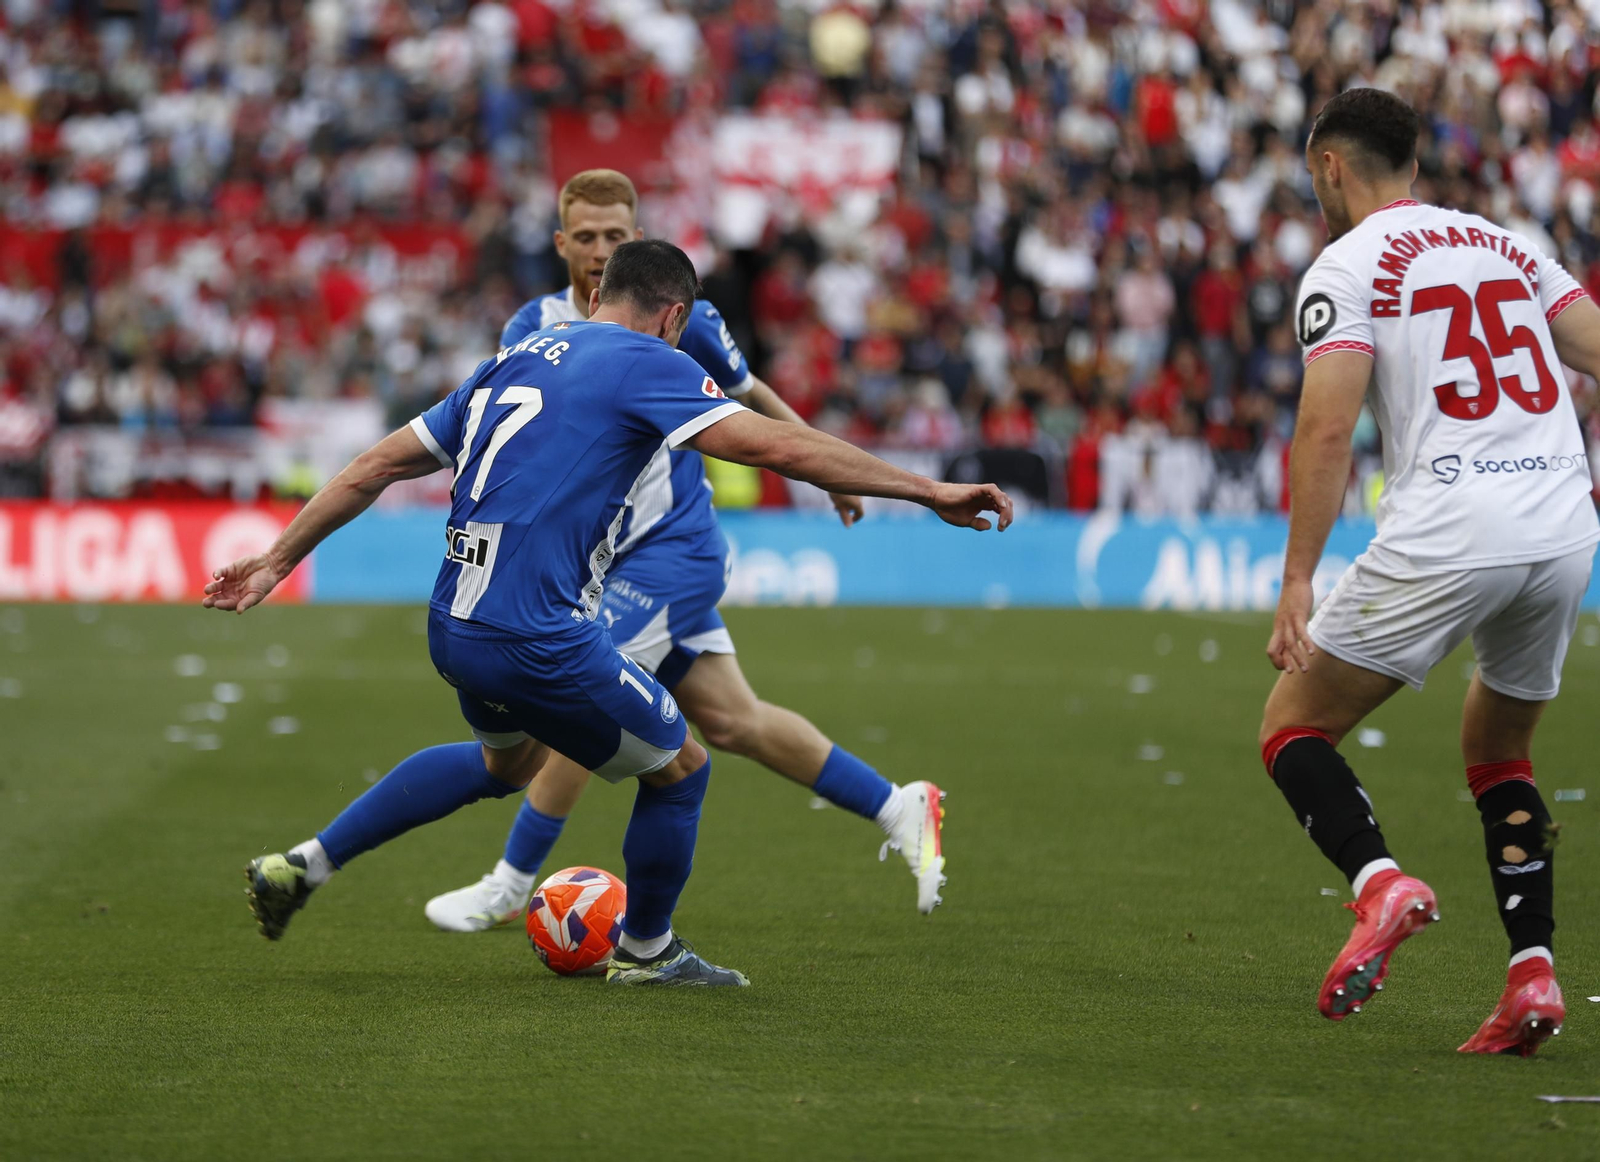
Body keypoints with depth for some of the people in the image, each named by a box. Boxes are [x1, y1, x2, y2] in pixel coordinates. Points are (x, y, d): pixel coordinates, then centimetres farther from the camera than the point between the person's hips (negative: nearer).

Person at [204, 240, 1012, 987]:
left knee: (506, 761, 36)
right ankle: (645, 953, 33)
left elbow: (377, 466, 18)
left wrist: (278, 562, 26)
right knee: (679, 769, 14)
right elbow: (776, 447, -15)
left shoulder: (510, 363, 17)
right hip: (538, 641, -8)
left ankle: (303, 865, 33)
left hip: (451, 629, 8)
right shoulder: (645, 364, -5)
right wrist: (929, 492, -13)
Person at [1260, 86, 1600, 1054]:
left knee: (1294, 727, 8)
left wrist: (1298, 582, -11)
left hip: (1447, 533, -6)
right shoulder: (1507, 245, 20)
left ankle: (1381, 882, -18)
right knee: (1500, 754, 24)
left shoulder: (1346, 267, 2)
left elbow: (1328, 430, -9)